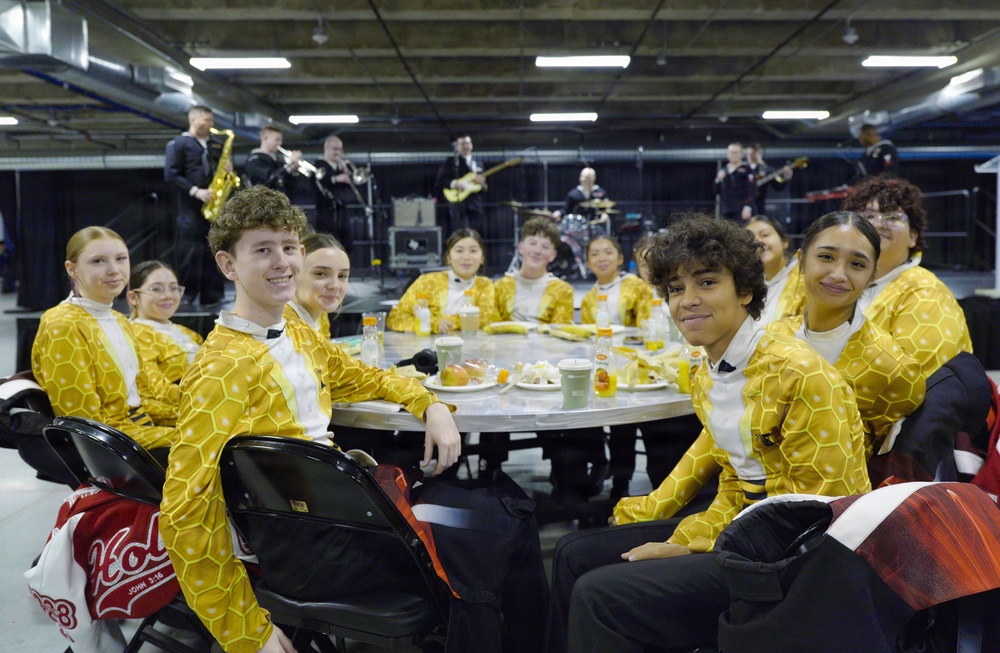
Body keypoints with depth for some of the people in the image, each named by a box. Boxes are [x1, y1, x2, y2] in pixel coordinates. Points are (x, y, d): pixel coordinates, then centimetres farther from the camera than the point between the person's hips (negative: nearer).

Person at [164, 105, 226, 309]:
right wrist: (196, 191, -16)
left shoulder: (216, 146, 18)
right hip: (190, 208, -5)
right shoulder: (179, 144, 0)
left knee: (213, 253, 5)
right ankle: (186, 295, 4)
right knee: (189, 254, -5)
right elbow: (170, 175, -8)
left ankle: (211, 296, 11)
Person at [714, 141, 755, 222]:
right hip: (726, 211, 5)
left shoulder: (745, 169, 1)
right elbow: (717, 191, 16)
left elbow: (751, 190, -7)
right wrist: (718, 180, -2)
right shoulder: (722, 171, 18)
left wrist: (748, 207, -17)